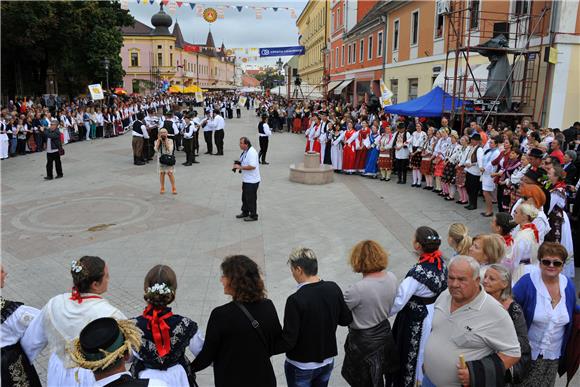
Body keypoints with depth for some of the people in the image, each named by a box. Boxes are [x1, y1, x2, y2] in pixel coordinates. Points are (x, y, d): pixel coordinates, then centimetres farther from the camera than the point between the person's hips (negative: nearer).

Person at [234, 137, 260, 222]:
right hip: (246, 180, 10)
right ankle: (245, 212, 34)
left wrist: (240, 167, -24)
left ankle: (253, 216, 13)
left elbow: (252, 166, -30)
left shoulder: (252, 152, -22)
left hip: (252, 181, -10)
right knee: (245, 197, 20)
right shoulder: (245, 152, 10)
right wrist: (238, 164, 4)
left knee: (251, 199, 1)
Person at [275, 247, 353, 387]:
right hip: (328, 361, 5)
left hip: (301, 367, -4)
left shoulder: (295, 300, -27)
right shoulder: (333, 289, -12)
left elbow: (288, 341, -23)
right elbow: (346, 320, 0)